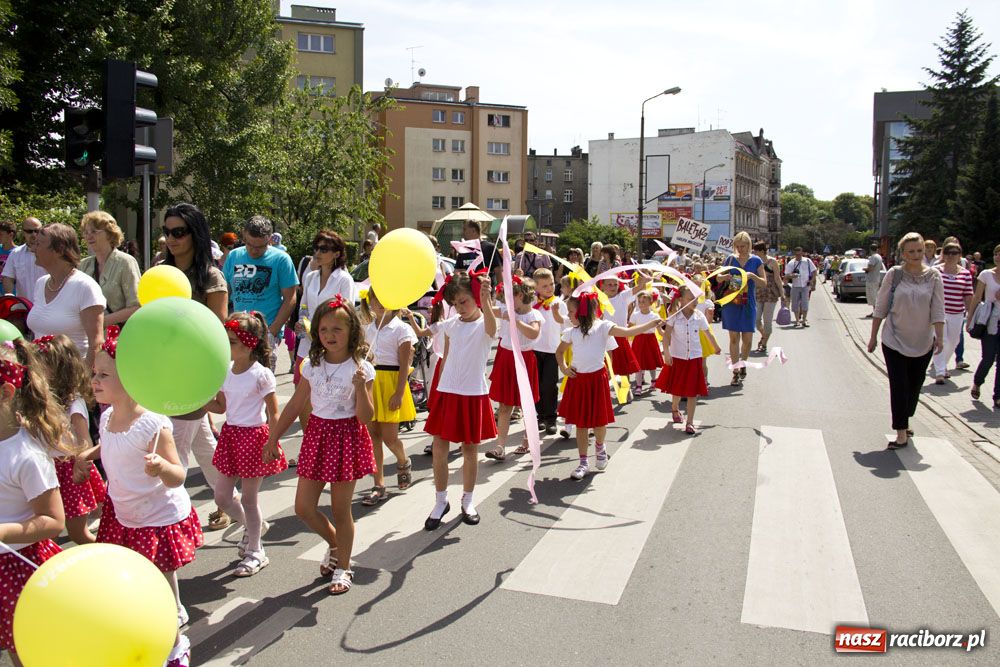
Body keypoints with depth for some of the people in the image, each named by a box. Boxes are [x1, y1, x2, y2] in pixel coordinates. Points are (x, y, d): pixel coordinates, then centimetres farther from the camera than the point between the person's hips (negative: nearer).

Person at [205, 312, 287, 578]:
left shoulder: (261, 375, -15)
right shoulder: (226, 372, 4)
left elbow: (273, 413, -11)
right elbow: (221, 406, 12)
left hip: (254, 436, -7)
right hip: (230, 435, 7)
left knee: (249, 498, 4)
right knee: (222, 495, 11)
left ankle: (255, 552, 22)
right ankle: (252, 526, 39)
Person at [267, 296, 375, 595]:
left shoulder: (361, 369, -10)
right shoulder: (312, 366, 2)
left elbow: (366, 417, -13)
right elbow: (294, 405, 11)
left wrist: (360, 387, -29)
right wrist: (273, 438, 12)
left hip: (346, 437, -5)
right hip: (317, 436, 5)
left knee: (340, 509, 4)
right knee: (304, 507, 6)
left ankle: (343, 567, 25)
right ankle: (334, 545, 35)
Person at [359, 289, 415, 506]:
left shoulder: (401, 329, -5)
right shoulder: (368, 328, 11)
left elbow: (404, 365, -9)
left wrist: (398, 394, -15)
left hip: (390, 384, -5)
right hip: (369, 382, 5)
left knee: (389, 437, -3)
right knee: (373, 435, 5)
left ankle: (404, 463, 30)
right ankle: (379, 485, 13)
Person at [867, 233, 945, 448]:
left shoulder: (933, 276, -2)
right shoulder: (894, 274, -5)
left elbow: (938, 310, -4)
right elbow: (880, 308, 0)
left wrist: (939, 337, -14)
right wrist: (873, 337, 1)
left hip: (923, 343, 2)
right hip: (895, 341, -2)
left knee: (915, 386, 13)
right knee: (899, 387, -4)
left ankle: (905, 422, 32)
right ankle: (902, 433, -1)